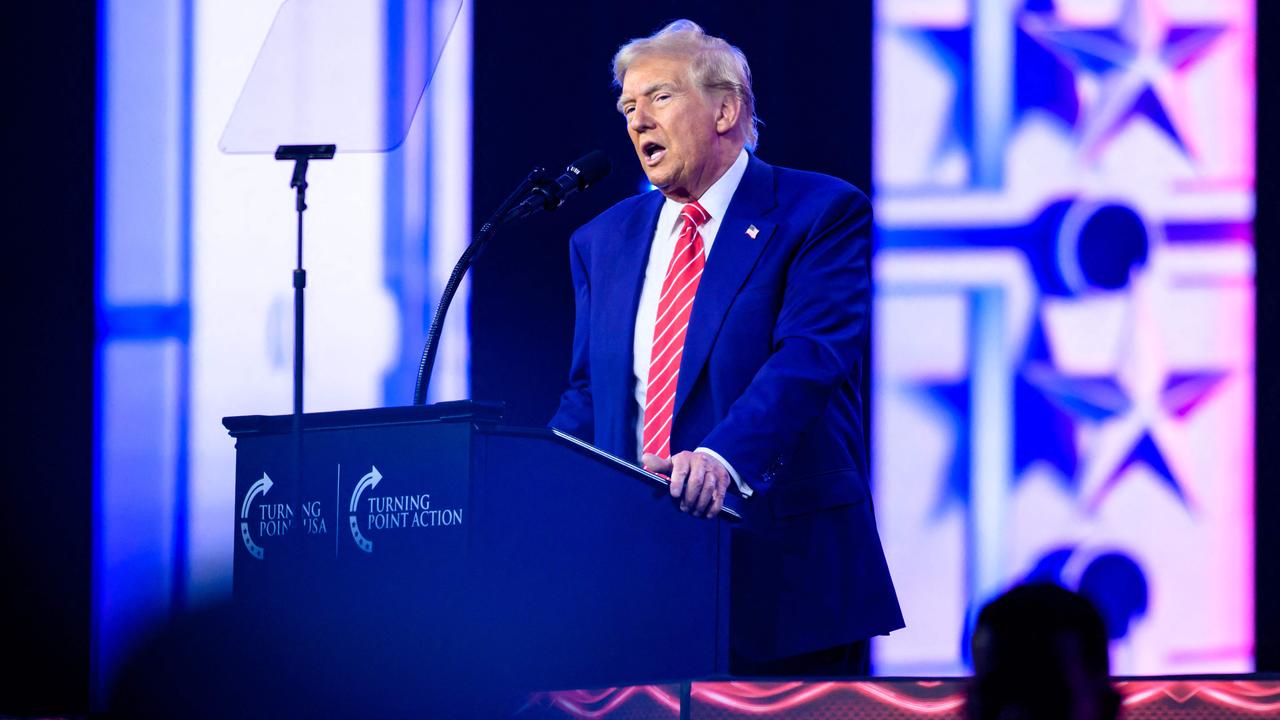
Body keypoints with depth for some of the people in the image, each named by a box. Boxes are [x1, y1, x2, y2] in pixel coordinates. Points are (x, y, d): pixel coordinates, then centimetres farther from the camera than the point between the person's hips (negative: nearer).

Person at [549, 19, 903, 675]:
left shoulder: (822, 214, -2)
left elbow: (811, 355, -17)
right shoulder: (603, 241, 16)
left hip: (780, 569, -4)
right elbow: (588, 394, 15)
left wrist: (722, 457, -33)